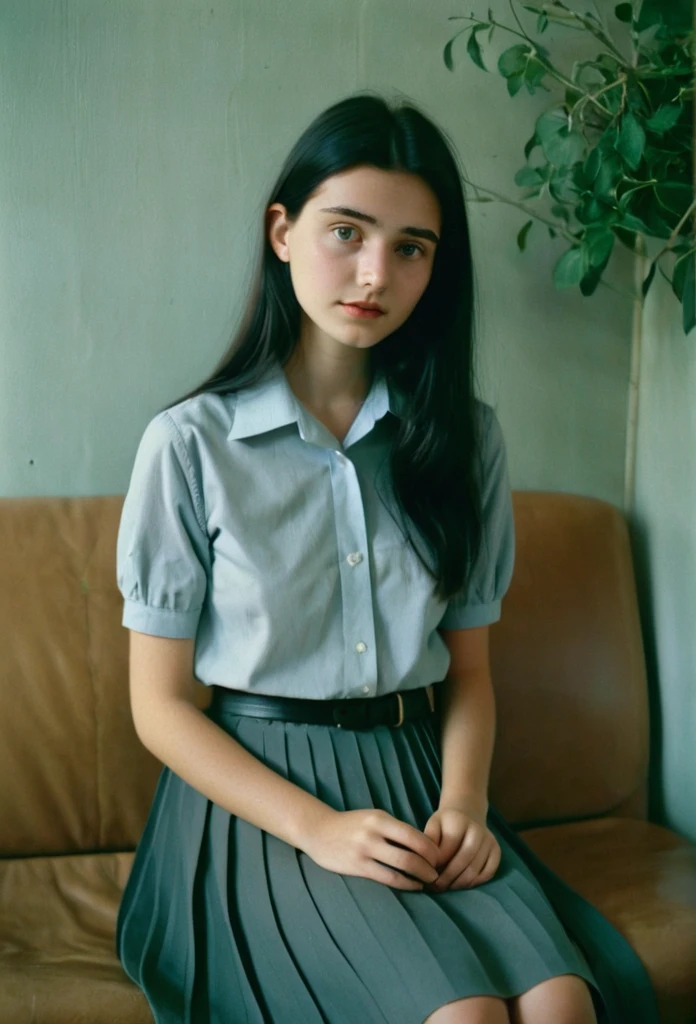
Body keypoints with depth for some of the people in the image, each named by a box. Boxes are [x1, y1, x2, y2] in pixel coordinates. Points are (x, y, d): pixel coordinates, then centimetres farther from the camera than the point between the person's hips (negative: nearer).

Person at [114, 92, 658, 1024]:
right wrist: (316, 826, -15)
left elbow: (469, 669, 11)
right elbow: (161, 704, -3)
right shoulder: (192, 444, -5)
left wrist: (461, 802, -9)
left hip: (417, 779, 4)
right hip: (255, 793, -3)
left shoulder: (462, 439, 7)